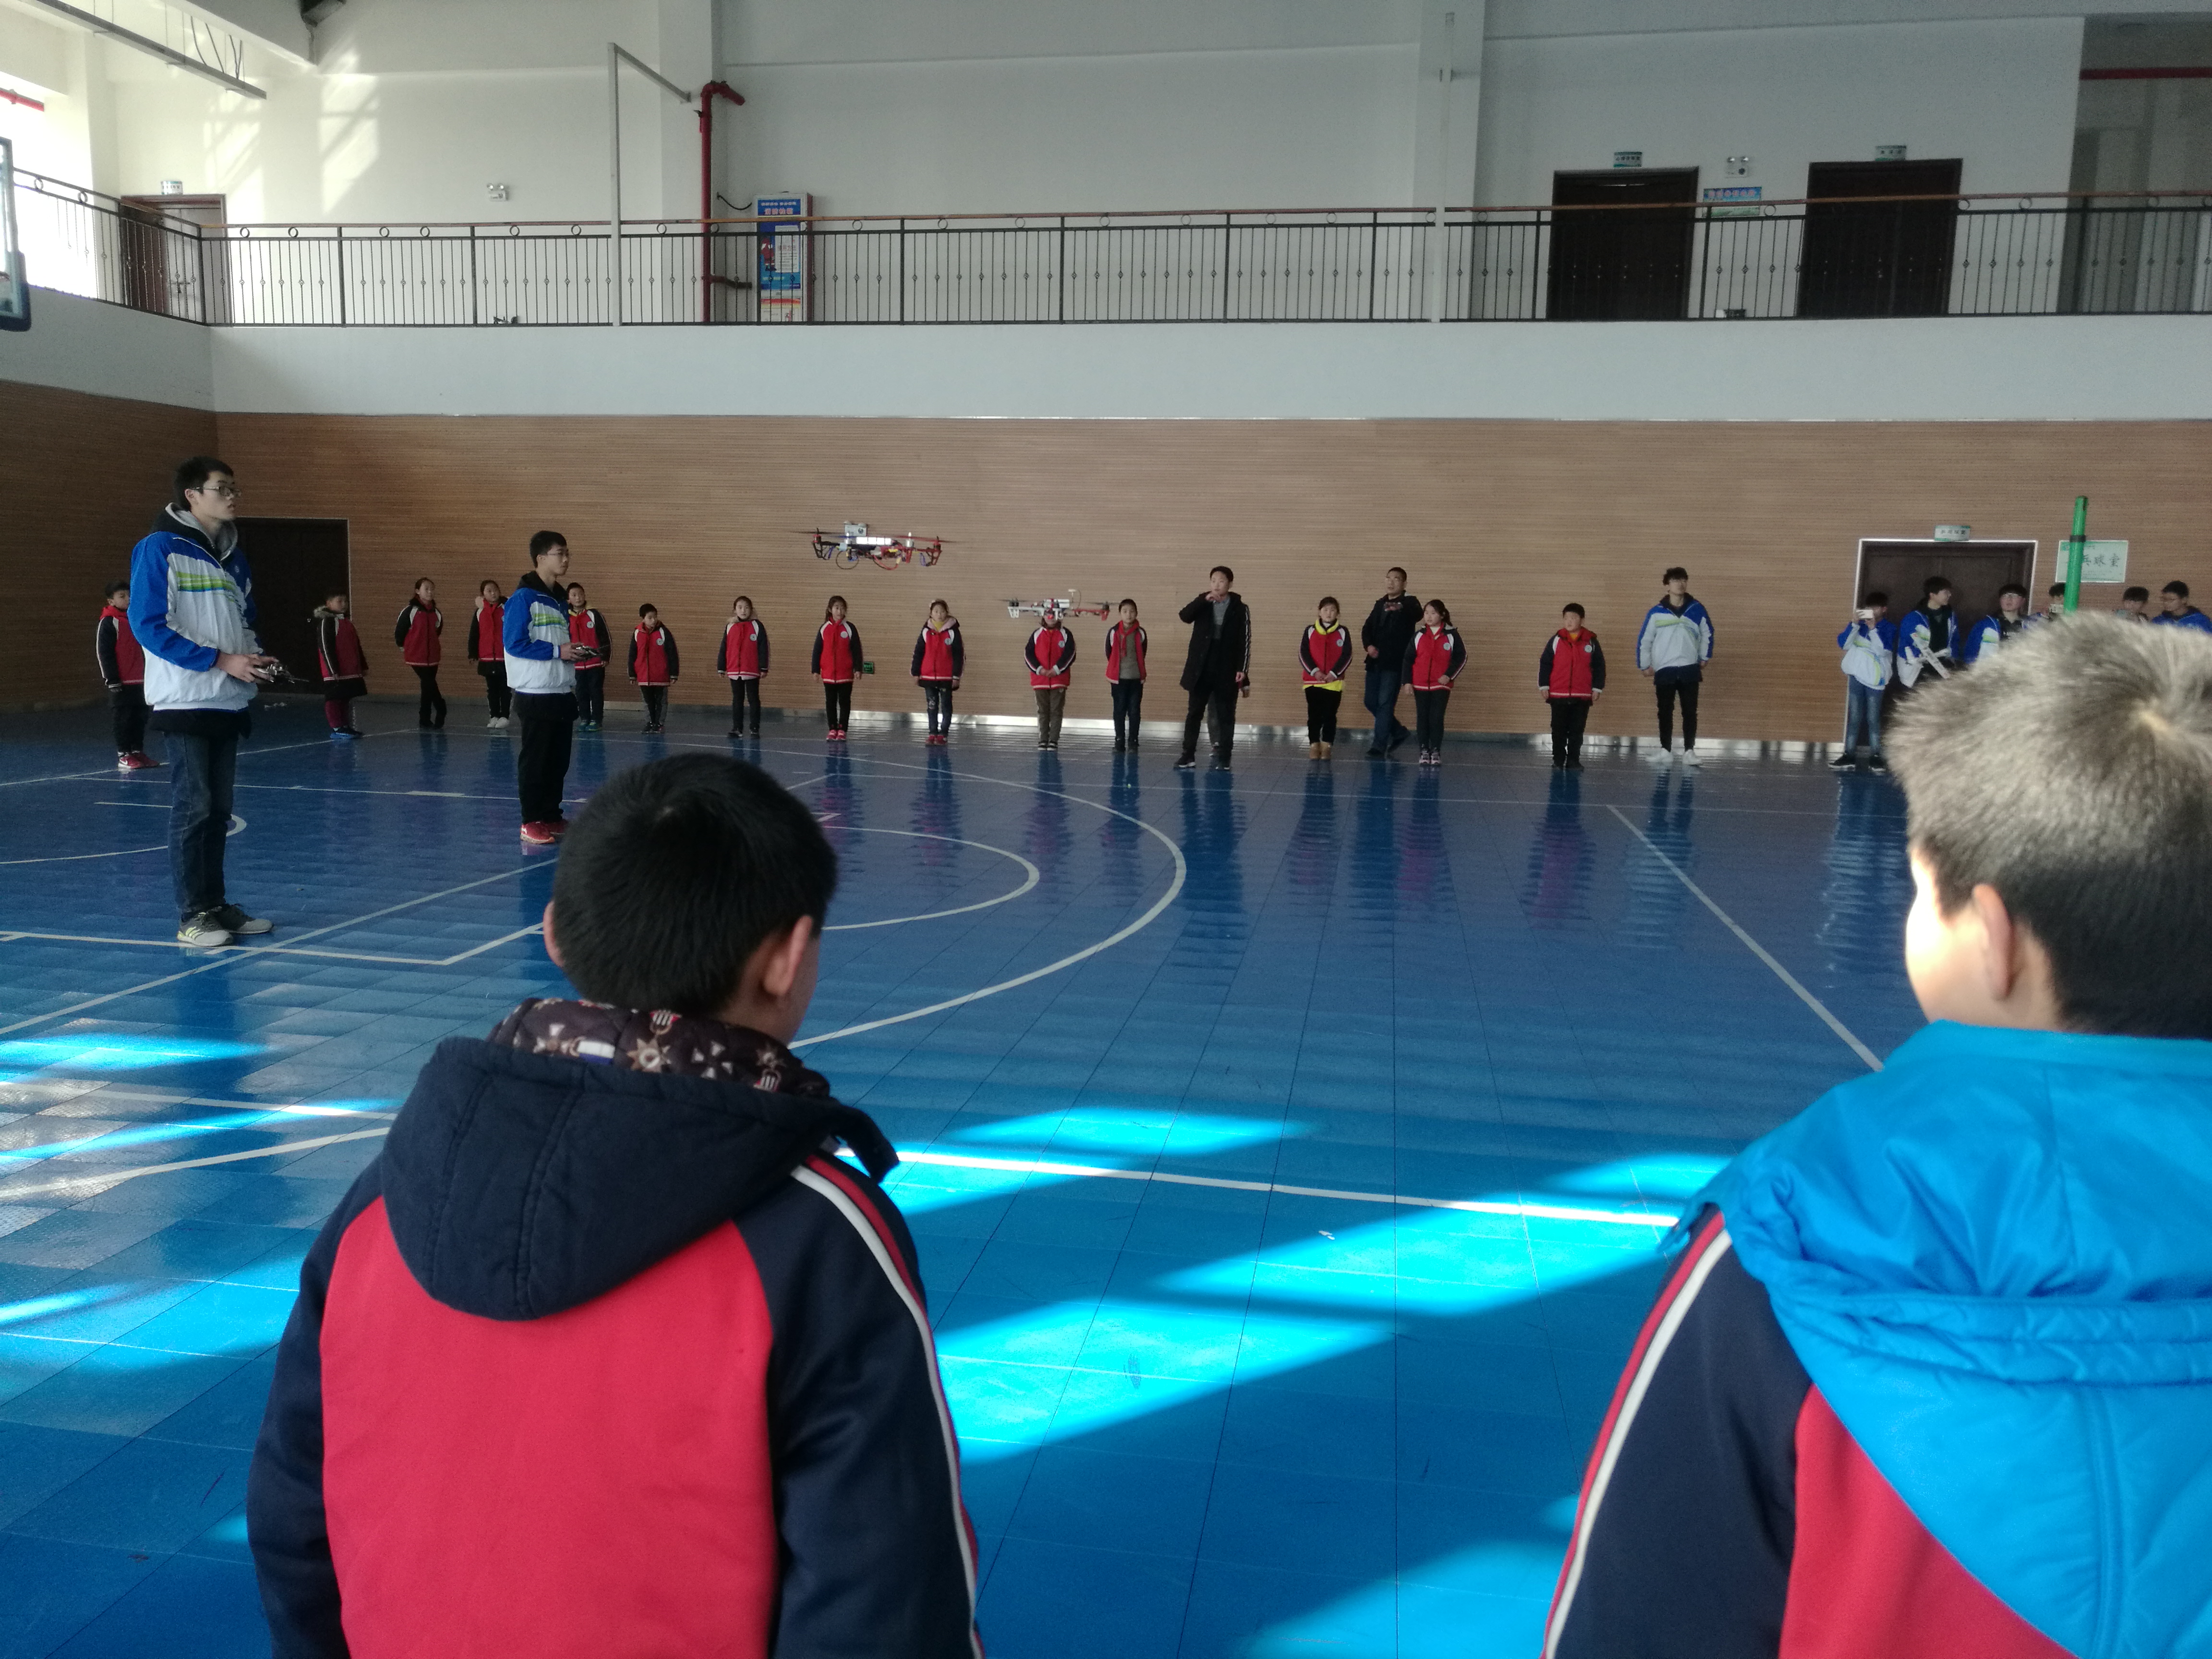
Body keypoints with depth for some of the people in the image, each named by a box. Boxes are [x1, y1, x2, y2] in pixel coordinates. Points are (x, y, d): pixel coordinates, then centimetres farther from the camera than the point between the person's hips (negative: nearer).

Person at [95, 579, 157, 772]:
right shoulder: (108, 622, -8)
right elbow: (103, 653, -12)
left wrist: (149, 674, 22)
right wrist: (112, 680, -15)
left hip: (139, 681, 7)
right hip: (121, 683, -7)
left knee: (140, 718, 11)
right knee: (122, 718, -2)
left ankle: (138, 752, 20)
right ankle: (124, 756, 3)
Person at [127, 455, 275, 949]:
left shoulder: (234, 555, 13)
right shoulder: (161, 548, -9)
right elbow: (148, 625, -14)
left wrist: (257, 658, 0)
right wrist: (221, 661, -18)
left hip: (230, 702, 7)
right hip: (185, 702, -7)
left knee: (218, 809, 11)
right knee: (192, 807, -5)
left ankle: (215, 904, 19)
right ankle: (192, 916, 1)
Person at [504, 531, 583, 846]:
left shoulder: (561, 599, 15)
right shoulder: (524, 598, -10)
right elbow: (514, 643, -16)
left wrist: (575, 652, 2)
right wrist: (557, 651, -17)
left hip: (563, 693, 8)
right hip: (536, 694, -8)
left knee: (559, 760, 11)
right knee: (535, 760, -2)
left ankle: (552, 816, 20)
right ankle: (532, 822, 3)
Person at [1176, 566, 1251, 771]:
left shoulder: (1240, 609, -1)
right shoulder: (1203, 603, 6)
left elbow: (1245, 641, -3)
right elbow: (1185, 616, -12)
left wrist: (1242, 670, -10)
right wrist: (1205, 600, -22)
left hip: (1226, 670, -2)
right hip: (1201, 668, 2)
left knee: (1226, 715, 2)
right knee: (1195, 712, 7)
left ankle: (1224, 758, 8)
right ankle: (1188, 755, 14)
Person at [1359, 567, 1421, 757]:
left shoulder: (1409, 603, -4)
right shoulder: (1380, 604, 16)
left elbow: (1417, 614, -27)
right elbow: (1367, 628, 15)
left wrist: (1400, 608, -47)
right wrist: (1368, 645, -6)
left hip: (1395, 663, -7)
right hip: (1376, 661, 7)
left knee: (1385, 703, -9)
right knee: (1370, 701, 9)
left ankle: (1379, 747, -5)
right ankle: (1398, 732, 27)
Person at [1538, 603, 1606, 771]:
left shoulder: (1591, 641, 3)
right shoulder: (1556, 640, 2)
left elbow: (1599, 666, 6)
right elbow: (1545, 663, 3)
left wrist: (1597, 688, 2)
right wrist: (1544, 686, -2)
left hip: (1582, 696, 0)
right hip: (1558, 695, 0)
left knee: (1577, 731, 6)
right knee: (1559, 731, 5)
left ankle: (1573, 761, 14)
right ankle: (1558, 762, 12)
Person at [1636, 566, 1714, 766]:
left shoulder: (1697, 610, 1)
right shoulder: (1656, 613, -3)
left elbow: (1707, 634, 14)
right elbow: (1644, 640, 3)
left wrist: (1704, 659, 15)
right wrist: (1645, 666, 4)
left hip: (1689, 670, 1)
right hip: (1664, 671, -1)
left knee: (1690, 712, 1)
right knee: (1665, 712, 6)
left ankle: (1689, 752, 5)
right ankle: (1666, 750, 15)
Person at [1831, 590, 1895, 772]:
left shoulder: (1889, 628, -2)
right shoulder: (1859, 624, 4)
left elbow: (1883, 650, -16)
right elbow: (1843, 643, -6)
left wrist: (1873, 627, -22)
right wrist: (1854, 624, -17)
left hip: (1875, 678, -3)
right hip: (1856, 675, 3)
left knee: (1873, 718, 1)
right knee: (1854, 717, 6)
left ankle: (1875, 756, 6)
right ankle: (1849, 755, 8)